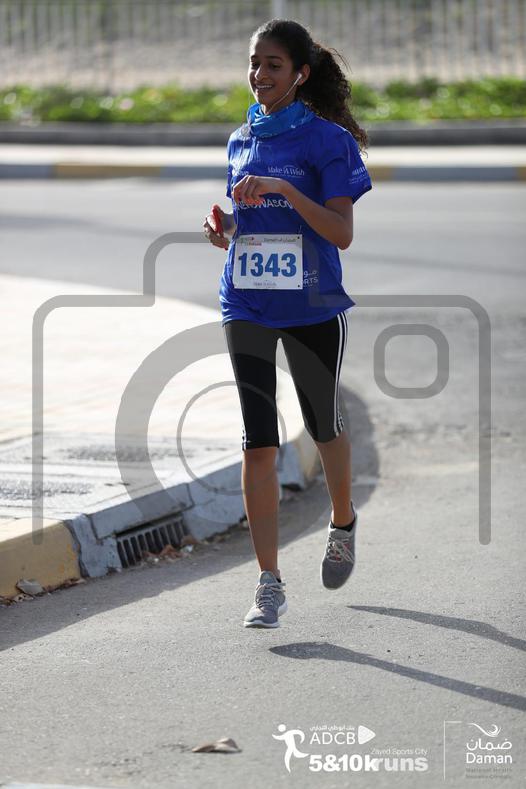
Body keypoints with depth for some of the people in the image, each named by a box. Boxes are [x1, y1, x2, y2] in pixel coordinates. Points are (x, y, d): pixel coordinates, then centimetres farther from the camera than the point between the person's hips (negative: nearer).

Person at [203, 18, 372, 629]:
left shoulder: (326, 139, -7)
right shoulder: (240, 140, 10)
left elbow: (342, 233, -14)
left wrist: (285, 189, -25)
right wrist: (223, 230, -2)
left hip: (313, 308, -3)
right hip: (247, 307, 3)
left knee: (324, 427, 13)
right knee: (258, 441, -4)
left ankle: (343, 523, 44)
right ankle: (269, 584, -4)